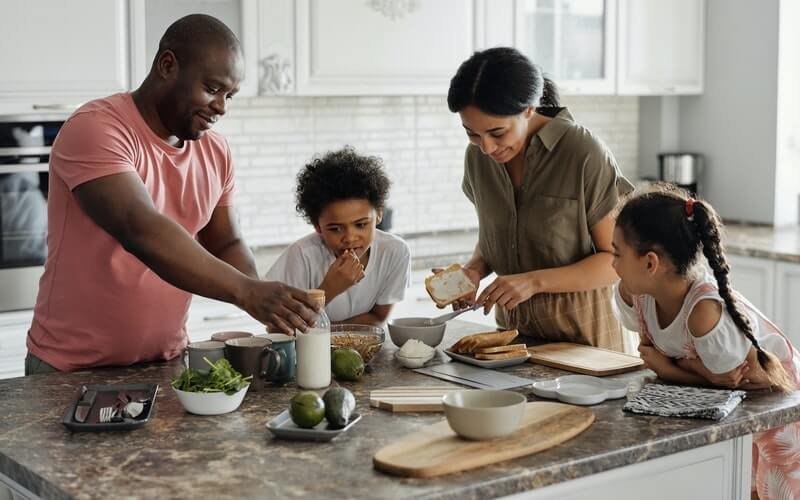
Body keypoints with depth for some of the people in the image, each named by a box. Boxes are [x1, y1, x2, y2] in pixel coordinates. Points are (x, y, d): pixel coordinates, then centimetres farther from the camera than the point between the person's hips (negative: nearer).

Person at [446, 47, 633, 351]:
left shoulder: (585, 154, -16)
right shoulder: (478, 156, 0)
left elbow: (617, 259, -12)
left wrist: (535, 281, -22)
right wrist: (475, 270, -6)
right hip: (512, 328, 3)